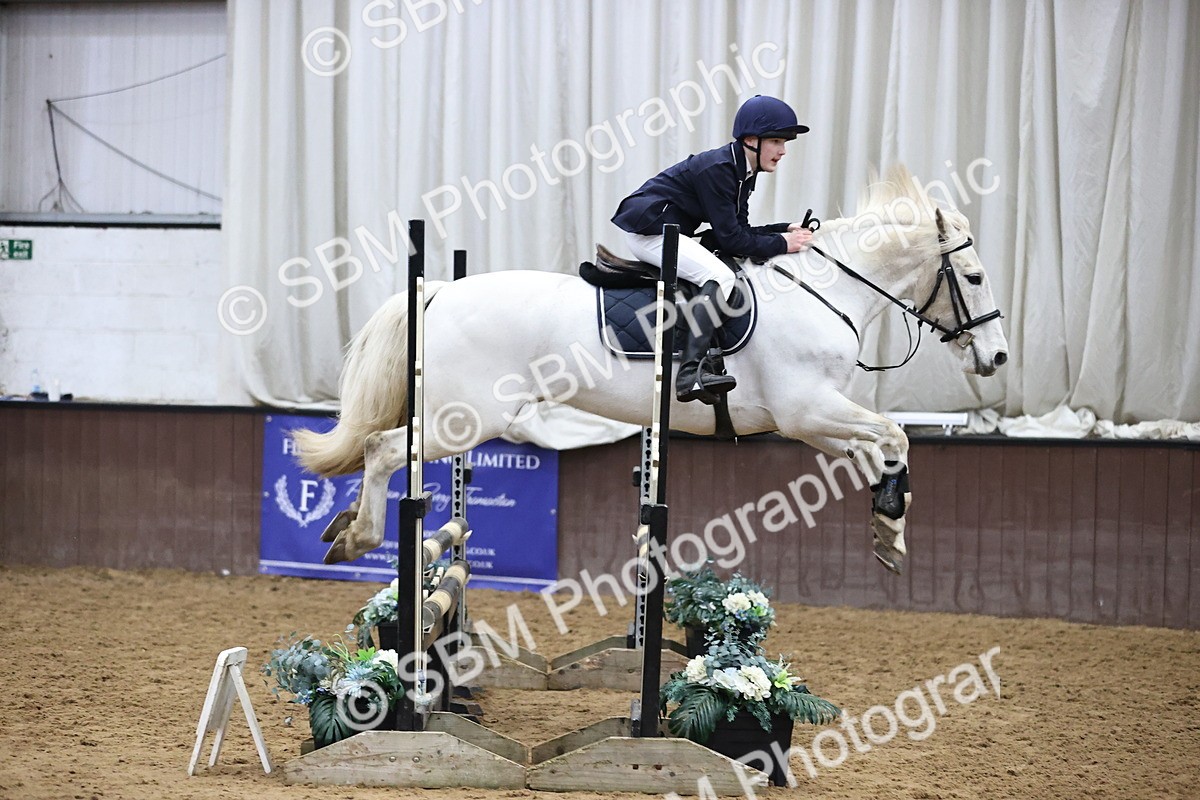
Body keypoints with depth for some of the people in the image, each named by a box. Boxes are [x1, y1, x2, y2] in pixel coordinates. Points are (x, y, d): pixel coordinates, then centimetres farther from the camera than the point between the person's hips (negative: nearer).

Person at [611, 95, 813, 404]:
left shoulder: (742, 171, 10)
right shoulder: (717, 169, -20)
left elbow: (740, 230, 11)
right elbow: (730, 240, -21)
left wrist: (786, 229, 0)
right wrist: (781, 244, -16)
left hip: (667, 232, 11)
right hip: (649, 229, -11)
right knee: (720, 276, -25)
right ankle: (691, 372, -37)